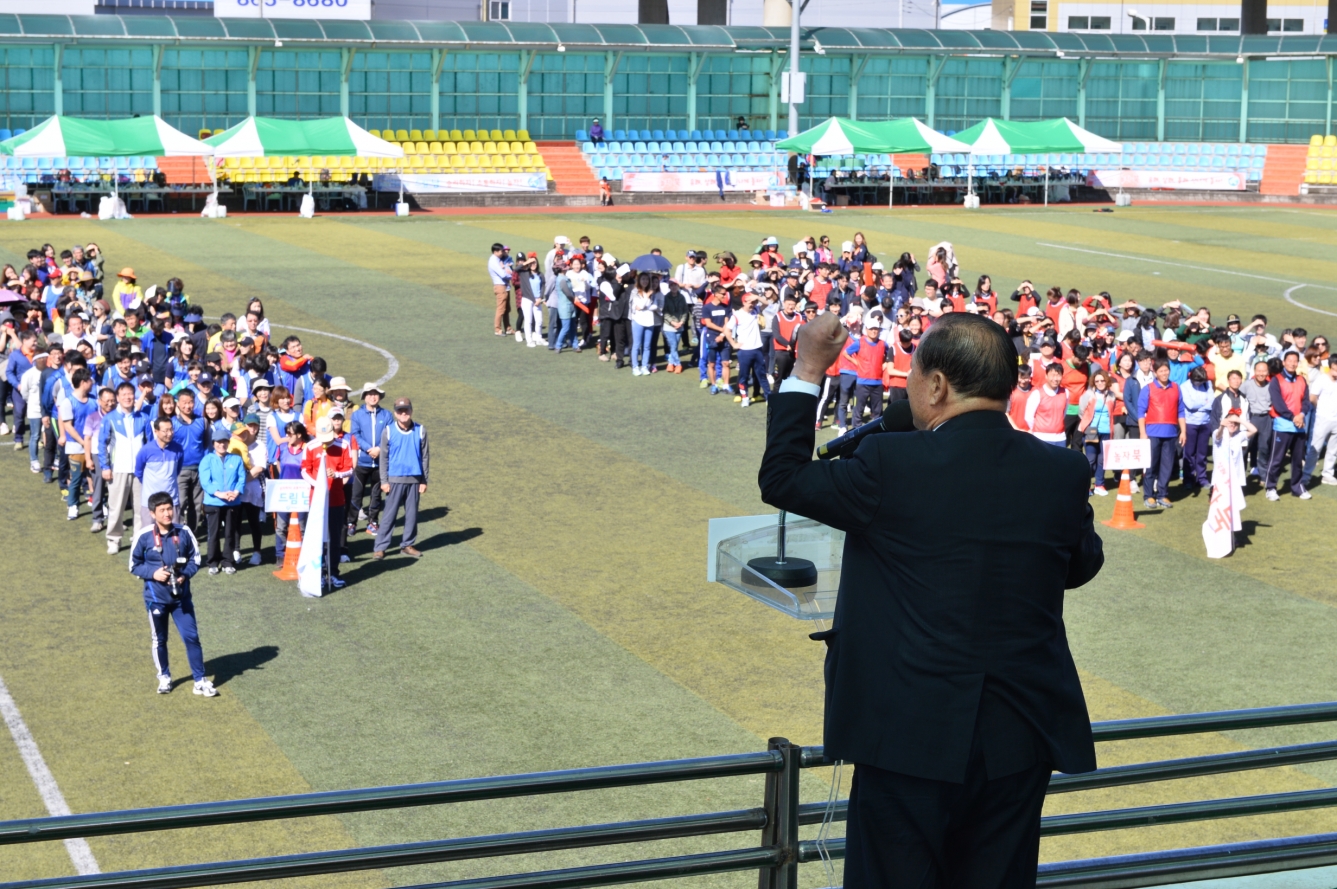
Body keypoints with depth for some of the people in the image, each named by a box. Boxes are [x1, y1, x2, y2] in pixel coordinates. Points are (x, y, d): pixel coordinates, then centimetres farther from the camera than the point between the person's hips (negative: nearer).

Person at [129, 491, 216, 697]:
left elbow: (195, 559, 3)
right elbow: (134, 565, -2)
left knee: (191, 637, 0)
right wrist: (152, 573, -18)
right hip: (156, 597, -1)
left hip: (181, 596, 1)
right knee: (159, 640, 14)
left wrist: (185, 575, -15)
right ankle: (164, 677, 33)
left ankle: (200, 680, 8)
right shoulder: (144, 536, -12)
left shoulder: (184, 533, -8)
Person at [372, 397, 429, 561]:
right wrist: (384, 481, -4)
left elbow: (425, 456, 4)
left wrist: (424, 481, 2)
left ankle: (407, 545, 19)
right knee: (389, 514, -2)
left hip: (415, 479, 2)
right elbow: (383, 457, -1)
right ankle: (380, 547, 0)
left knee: (412, 514, 8)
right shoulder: (388, 431, -4)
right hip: (395, 479, -2)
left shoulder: (420, 431, -1)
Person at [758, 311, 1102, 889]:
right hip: (1022, 735, 4)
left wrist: (807, 371, 8)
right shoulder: (1063, 472, -4)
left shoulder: (891, 464, -15)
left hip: (913, 734, -4)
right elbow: (1083, 564, 14)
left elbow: (781, 478, 0)